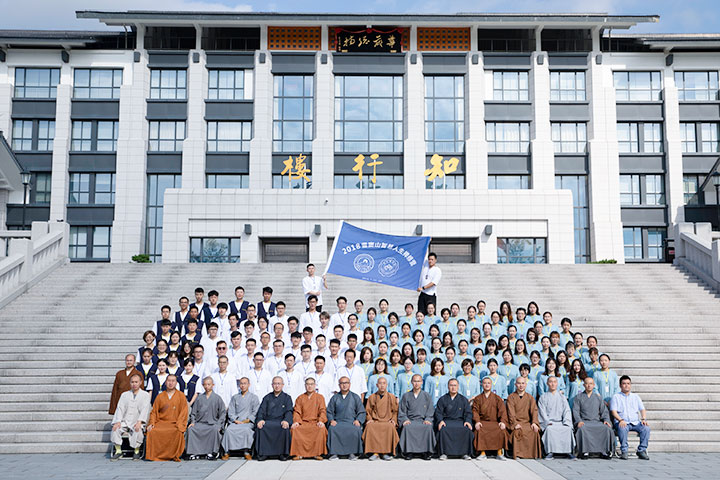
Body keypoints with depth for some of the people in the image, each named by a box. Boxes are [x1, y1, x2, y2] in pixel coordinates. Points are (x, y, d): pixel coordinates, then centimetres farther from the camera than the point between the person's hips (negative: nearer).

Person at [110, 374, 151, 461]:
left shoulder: (145, 395, 10)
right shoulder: (124, 394, 19)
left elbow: (145, 409, -4)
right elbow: (120, 409, 7)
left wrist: (139, 422, -20)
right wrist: (118, 422, -11)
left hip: (137, 423, -3)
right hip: (125, 422, 3)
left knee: (138, 431, -34)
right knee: (115, 429, -27)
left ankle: (136, 451, -14)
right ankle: (118, 451, -12)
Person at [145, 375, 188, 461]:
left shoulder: (181, 396, 11)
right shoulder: (160, 397, 18)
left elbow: (184, 412, 5)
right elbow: (154, 412, 15)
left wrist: (179, 424, -10)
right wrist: (152, 423, -3)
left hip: (175, 423, -2)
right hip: (161, 422, 2)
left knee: (178, 432, -35)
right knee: (152, 431, -31)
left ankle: (174, 455, -19)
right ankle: (154, 455, -20)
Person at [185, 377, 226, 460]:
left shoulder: (217, 398, 8)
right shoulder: (199, 398, 16)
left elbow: (222, 413, 6)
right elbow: (193, 412, 19)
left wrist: (219, 425, -7)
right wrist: (193, 422, 2)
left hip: (213, 422, -3)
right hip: (200, 422, 3)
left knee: (215, 429, -35)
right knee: (190, 429, -26)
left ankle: (213, 452, -22)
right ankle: (194, 452, -20)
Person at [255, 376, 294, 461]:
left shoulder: (287, 398, 16)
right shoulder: (267, 397, 22)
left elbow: (289, 411, 2)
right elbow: (261, 410, 10)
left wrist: (286, 420, -20)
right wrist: (260, 419, -13)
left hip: (281, 421, -2)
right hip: (268, 421, 2)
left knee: (285, 428, -35)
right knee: (260, 426, -31)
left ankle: (283, 453, -22)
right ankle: (262, 453, -22)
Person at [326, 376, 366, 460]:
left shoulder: (355, 397, 16)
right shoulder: (335, 398, 19)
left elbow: (362, 412, 13)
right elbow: (329, 412, 16)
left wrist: (358, 420, -6)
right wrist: (331, 420, -4)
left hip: (352, 422, -1)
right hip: (338, 422, 1)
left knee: (356, 430, -35)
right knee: (332, 429, -34)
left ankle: (352, 453, -24)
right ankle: (334, 453, -26)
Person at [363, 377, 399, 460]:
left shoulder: (392, 397, 14)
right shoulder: (372, 397, 16)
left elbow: (395, 411, 14)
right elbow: (368, 411, 18)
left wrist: (394, 419, -3)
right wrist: (369, 419, -1)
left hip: (388, 421, -1)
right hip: (375, 421, 1)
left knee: (390, 427, -37)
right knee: (370, 427, -35)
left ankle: (386, 452, -28)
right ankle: (375, 453, -31)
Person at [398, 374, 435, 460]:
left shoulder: (426, 395, 16)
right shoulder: (406, 396, 16)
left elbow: (430, 410, 10)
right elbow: (402, 411, 11)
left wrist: (427, 419, -8)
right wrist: (405, 419, -8)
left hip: (423, 420, 0)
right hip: (410, 420, 0)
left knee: (428, 427, -34)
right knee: (407, 427, -35)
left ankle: (426, 451, -23)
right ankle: (408, 452, -25)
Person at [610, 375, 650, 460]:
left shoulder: (635, 396, 24)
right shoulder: (616, 397, 12)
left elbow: (642, 409, 15)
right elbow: (613, 411, 0)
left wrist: (643, 419, -5)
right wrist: (620, 420, -18)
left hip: (635, 422, 3)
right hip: (623, 422, -3)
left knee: (646, 428, -27)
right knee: (622, 428, -37)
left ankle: (642, 450, -21)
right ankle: (624, 451, -29)